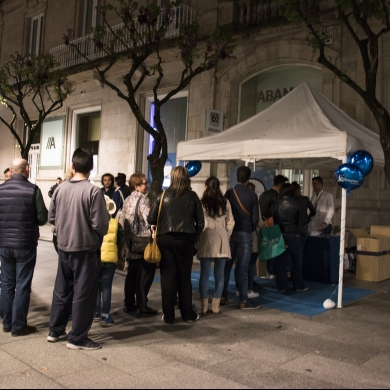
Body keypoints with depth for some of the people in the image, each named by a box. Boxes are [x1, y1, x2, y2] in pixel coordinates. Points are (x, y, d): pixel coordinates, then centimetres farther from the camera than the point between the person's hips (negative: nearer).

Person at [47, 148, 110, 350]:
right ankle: (77, 338, 13)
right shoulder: (93, 191, -18)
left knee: (61, 290, 19)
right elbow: (100, 224, -18)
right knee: (83, 294, 5)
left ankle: (55, 330, 31)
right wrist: (99, 234, 3)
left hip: (64, 247, 6)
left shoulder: (60, 189, -1)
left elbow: (51, 217, 8)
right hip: (85, 249, -6)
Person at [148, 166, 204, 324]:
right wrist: (194, 237, 11)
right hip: (186, 239, 0)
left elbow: (151, 219, -2)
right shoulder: (192, 197, 0)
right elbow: (200, 222, -1)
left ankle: (168, 315, 12)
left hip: (165, 239, 0)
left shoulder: (163, 195, -1)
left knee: (168, 277, 8)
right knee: (184, 277, 11)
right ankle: (188, 314, 19)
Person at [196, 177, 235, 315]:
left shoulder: (201, 203, -4)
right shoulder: (225, 203, 3)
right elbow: (230, 222, 5)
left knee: (205, 274, 5)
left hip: (206, 240, -1)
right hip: (222, 241, 2)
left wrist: (196, 240, 9)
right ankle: (216, 305, 12)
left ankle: (204, 306, 9)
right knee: (219, 274, 8)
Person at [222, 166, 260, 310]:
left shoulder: (229, 193, -1)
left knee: (226, 265, 11)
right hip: (245, 234, -2)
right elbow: (255, 218, -6)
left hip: (230, 232, 2)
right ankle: (243, 301, 4)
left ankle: (223, 296, 17)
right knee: (242, 268, 0)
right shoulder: (252, 195, -6)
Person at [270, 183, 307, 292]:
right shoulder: (296, 204, -8)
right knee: (296, 261, 12)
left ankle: (281, 286, 12)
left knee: (280, 262, 8)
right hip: (293, 235, -1)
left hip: (280, 235, 1)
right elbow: (301, 221, -6)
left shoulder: (276, 204, -6)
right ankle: (298, 285, 19)